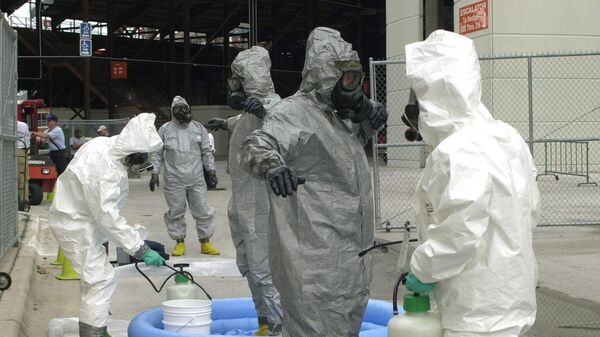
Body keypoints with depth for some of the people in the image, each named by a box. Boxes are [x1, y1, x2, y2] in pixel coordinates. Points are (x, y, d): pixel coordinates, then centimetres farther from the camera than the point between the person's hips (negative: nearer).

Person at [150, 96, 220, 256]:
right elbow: (158, 153, 8)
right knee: (176, 212, 5)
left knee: (204, 211, 3)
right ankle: (179, 242, 18)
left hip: (197, 179, 1)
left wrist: (211, 170, 6)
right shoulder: (165, 129, 4)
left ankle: (205, 243, 14)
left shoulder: (198, 128, 7)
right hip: (174, 181, -1)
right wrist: (155, 173, 3)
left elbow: (206, 151, 11)